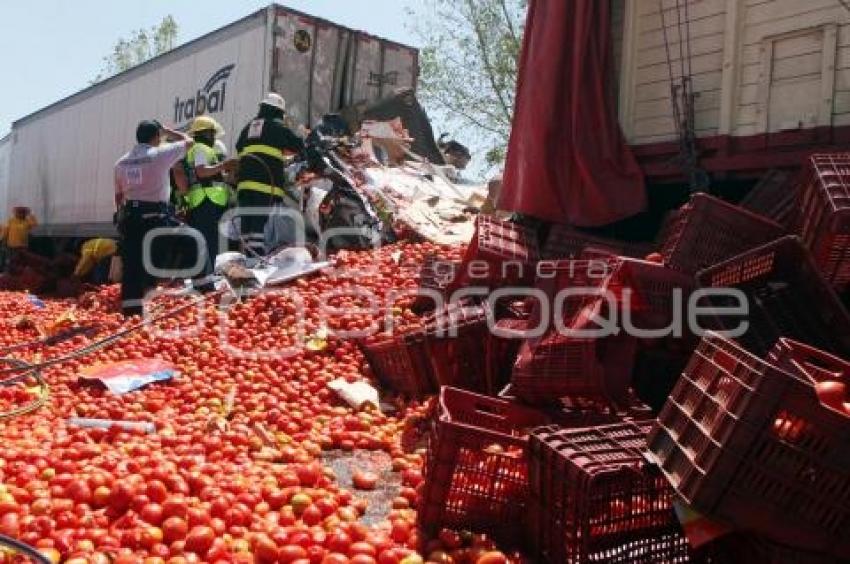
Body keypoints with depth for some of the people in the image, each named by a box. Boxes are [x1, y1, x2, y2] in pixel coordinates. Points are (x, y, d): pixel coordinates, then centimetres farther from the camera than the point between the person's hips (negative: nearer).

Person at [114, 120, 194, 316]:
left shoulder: (122, 162, 11)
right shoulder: (160, 154, -6)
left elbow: (118, 195, 16)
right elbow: (189, 141, 7)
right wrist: (167, 131, 20)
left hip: (130, 216, 6)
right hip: (154, 216, -5)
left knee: (131, 263, 6)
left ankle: (130, 308, 8)